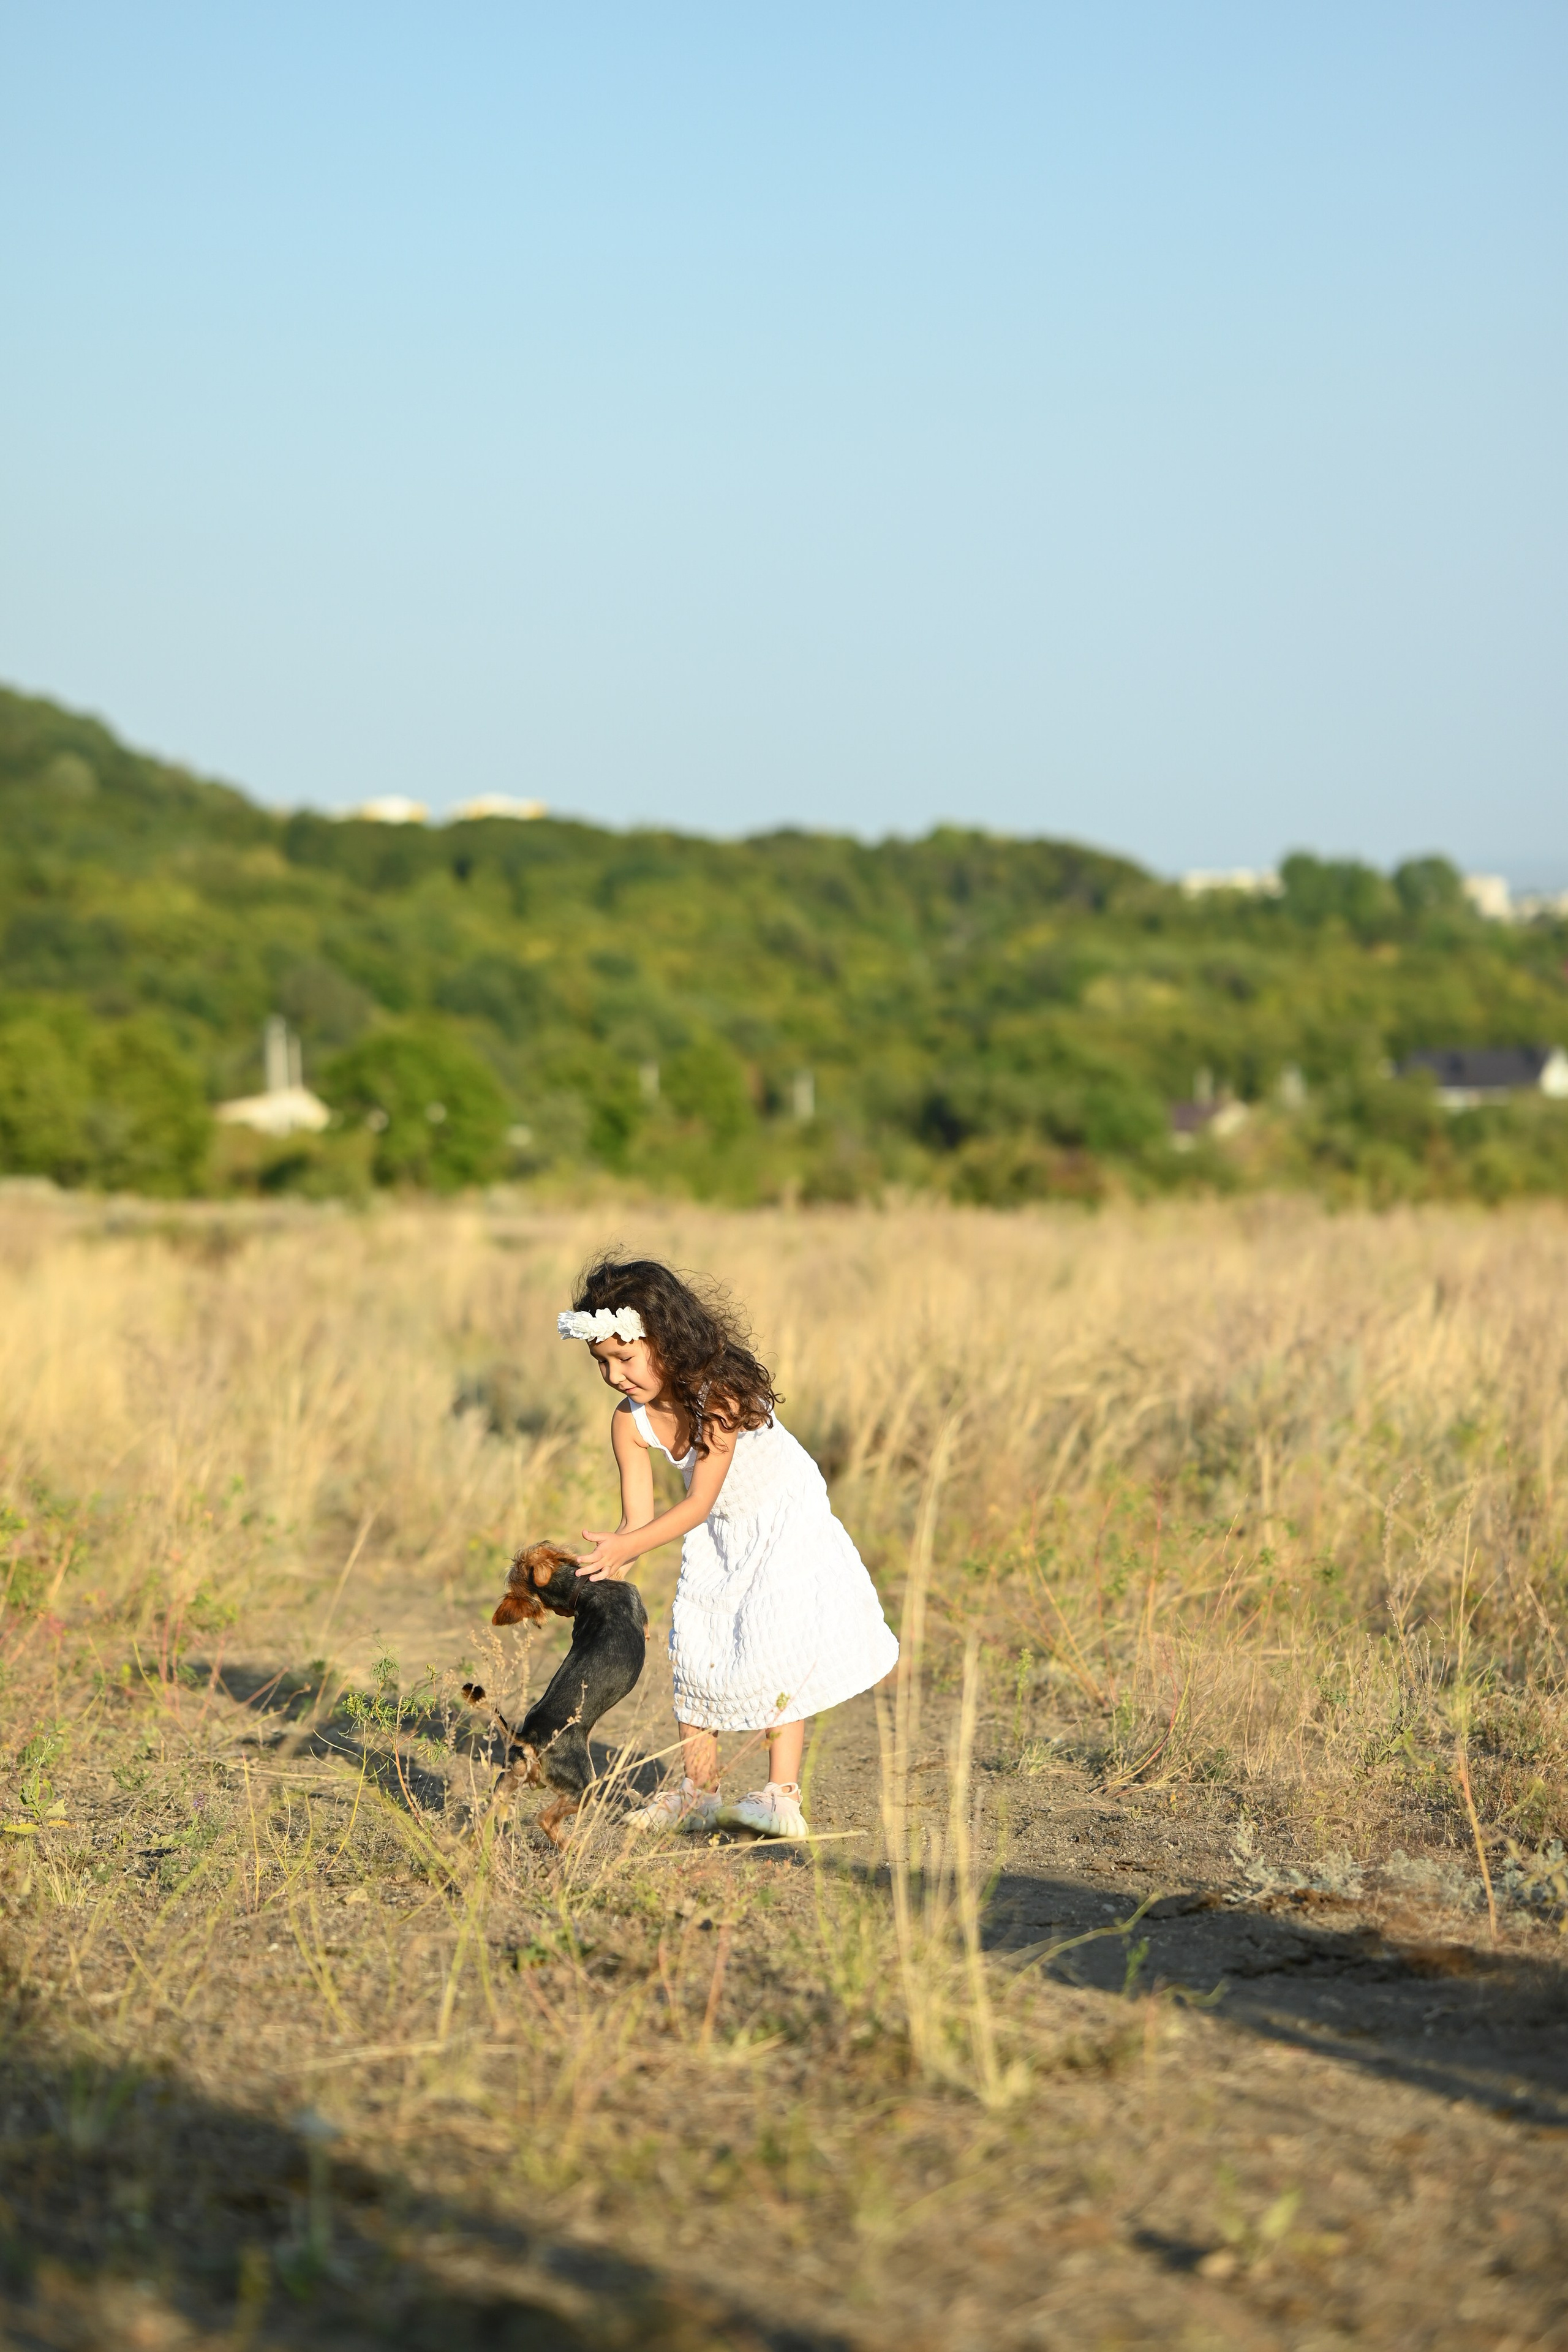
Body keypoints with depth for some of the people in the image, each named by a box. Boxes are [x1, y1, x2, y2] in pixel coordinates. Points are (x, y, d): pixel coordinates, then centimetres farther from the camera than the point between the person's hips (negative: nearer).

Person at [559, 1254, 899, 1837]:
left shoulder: (720, 1393, -34)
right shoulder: (630, 1422, -15)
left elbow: (699, 1502, -33)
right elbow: (639, 1519, -14)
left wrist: (628, 1546, -43)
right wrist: (609, 1564, -34)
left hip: (785, 1520, -7)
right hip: (717, 1536, 7)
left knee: (773, 1649, -16)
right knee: (694, 1655, 5)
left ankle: (782, 1799, -15)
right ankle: (696, 1793, 15)